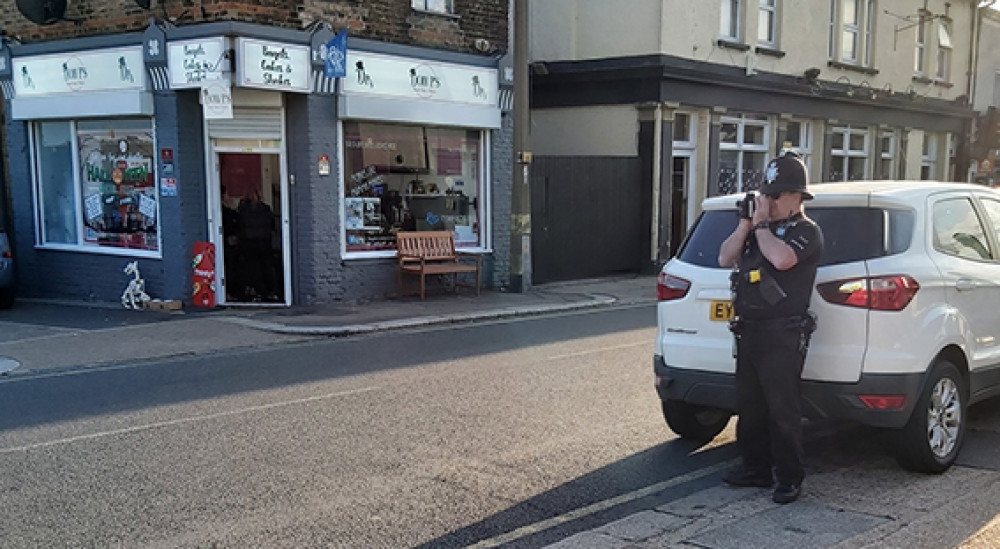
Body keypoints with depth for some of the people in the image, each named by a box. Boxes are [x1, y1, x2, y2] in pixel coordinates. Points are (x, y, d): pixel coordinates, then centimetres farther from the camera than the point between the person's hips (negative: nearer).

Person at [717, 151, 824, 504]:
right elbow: (725, 258, 9)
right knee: (749, 406, 13)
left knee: (783, 409, -4)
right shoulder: (758, 227, 17)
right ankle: (755, 468, 25)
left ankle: (789, 478, 5)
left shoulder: (806, 231, -5)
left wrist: (761, 224, -12)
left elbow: (781, 258, -25)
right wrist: (745, 224, -1)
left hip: (782, 335, -8)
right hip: (749, 330, 8)